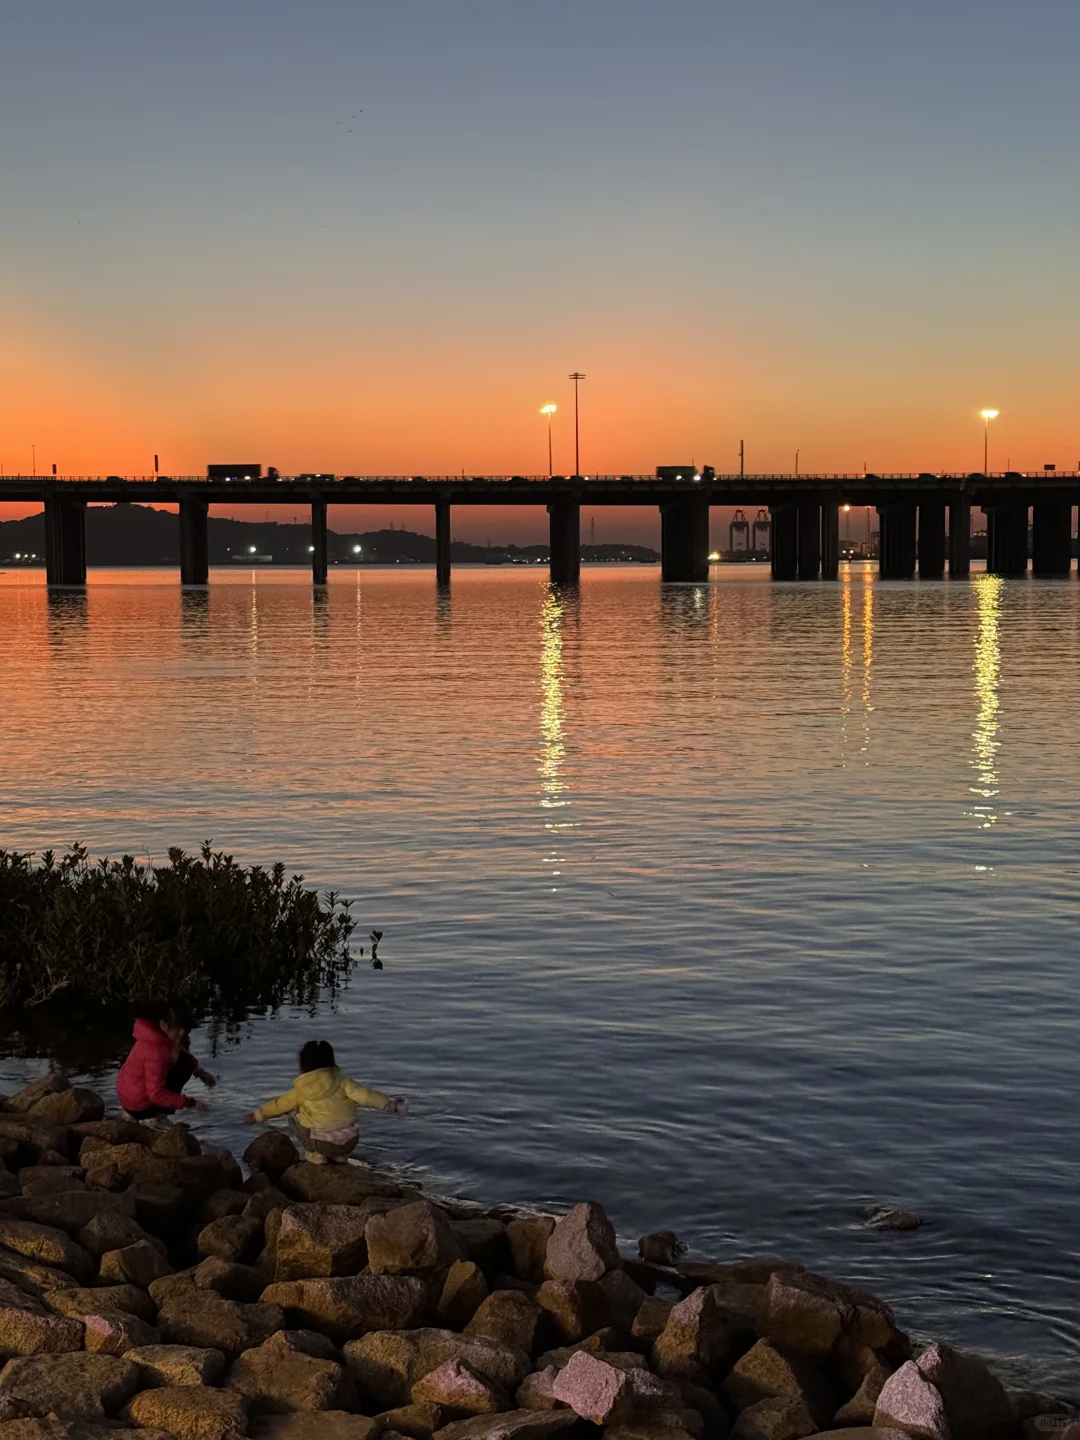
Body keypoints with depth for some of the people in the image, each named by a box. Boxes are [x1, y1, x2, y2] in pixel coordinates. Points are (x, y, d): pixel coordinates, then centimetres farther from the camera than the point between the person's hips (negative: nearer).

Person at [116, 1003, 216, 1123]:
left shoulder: (159, 1033, -3)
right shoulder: (156, 1051, -30)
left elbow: (179, 1051, 17)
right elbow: (157, 1094, -29)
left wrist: (199, 1071, 4)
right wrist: (190, 1103, -27)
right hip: (138, 1105, -9)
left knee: (186, 1061, 12)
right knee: (186, 1064, -10)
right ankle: (154, 1116, -7)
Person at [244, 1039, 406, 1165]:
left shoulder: (300, 1090, 0)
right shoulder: (340, 1081, -3)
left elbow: (280, 1104, 14)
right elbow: (364, 1095, -11)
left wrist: (259, 1115, 29)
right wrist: (388, 1103, -1)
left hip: (323, 1144, -2)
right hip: (349, 1142, 2)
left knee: (294, 1116, 21)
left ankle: (315, 1154, 13)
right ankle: (340, 1156, 22)